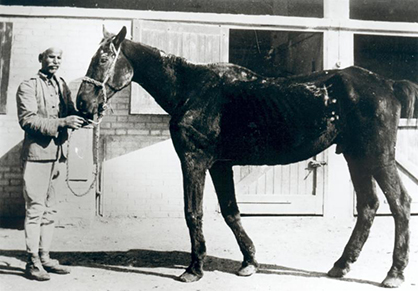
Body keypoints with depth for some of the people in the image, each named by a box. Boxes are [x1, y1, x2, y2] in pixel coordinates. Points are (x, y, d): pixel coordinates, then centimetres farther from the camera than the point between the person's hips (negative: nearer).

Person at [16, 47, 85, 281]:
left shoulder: (62, 85, 14)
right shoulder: (28, 87, -5)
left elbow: (71, 113, 13)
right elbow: (27, 120, -16)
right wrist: (60, 123, -24)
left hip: (58, 153, 7)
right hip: (37, 154, -7)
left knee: (50, 210, 11)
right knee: (36, 209, -4)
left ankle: (45, 257, 20)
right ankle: (33, 262, 2)